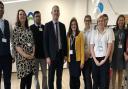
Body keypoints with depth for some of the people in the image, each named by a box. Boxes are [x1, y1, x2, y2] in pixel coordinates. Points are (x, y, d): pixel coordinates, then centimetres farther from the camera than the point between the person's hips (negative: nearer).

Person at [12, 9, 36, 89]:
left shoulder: (28, 29, 12)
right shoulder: (16, 29, -4)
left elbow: (33, 43, 11)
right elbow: (16, 44, -10)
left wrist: (33, 53, -5)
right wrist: (25, 55, -17)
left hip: (31, 57, 5)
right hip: (22, 57, -5)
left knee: (29, 78, 8)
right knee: (24, 78, -2)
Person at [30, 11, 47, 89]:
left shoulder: (45, 27, 2)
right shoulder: (30, 28, -3)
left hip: (43, 54, 2)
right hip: (34, 55, -1)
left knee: (44, 74, 11)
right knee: (36, 74, 10)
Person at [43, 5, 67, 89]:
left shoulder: (62, 25, 8)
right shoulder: (48, 25, -4)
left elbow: (65, 40, 9)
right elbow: (45, 42, -7)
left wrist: (65, 54, 5)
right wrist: (47, 56, -12)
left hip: (61, 54, 4)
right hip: (52, 54, -3)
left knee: (59, 76, 13)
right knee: (51, 76, 6)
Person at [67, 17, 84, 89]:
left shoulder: (80, 34, -4)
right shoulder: (68, 35, 8)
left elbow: (82, 48, -7)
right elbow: (67, 48, 8)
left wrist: (82, 61, -10)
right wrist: (67, 59, 3)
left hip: (77, 59, -3)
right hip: (70, 59, 3)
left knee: (77, 77, 0)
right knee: (72, 77, 9)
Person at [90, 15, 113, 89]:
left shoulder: (108, 31, -2)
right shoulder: (94, 32, 5)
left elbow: (109, 47, -5)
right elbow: (91, 47, 4)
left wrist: (104, 59, -9)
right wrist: (95, 59, -5)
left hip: (104, 58, -2)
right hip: (95, 59, 2)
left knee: (104, 80, 3)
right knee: (95, 79, 9)